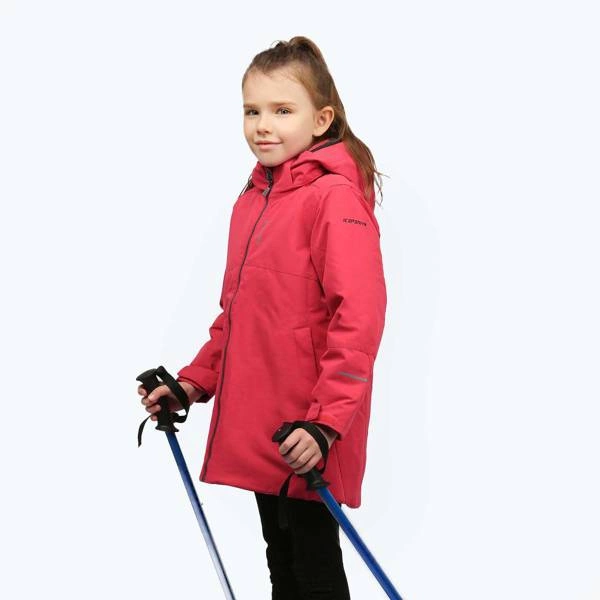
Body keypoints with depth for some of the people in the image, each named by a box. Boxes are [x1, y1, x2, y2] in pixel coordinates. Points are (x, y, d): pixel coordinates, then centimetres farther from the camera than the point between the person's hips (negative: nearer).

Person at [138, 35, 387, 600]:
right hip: (255, 429, 8)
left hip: (307, 441, -8)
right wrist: (194, 382, 13)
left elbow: (359, 316, -21)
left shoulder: (334, 196, -14)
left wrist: (327, 420, -25)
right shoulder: (251, 201, 12)